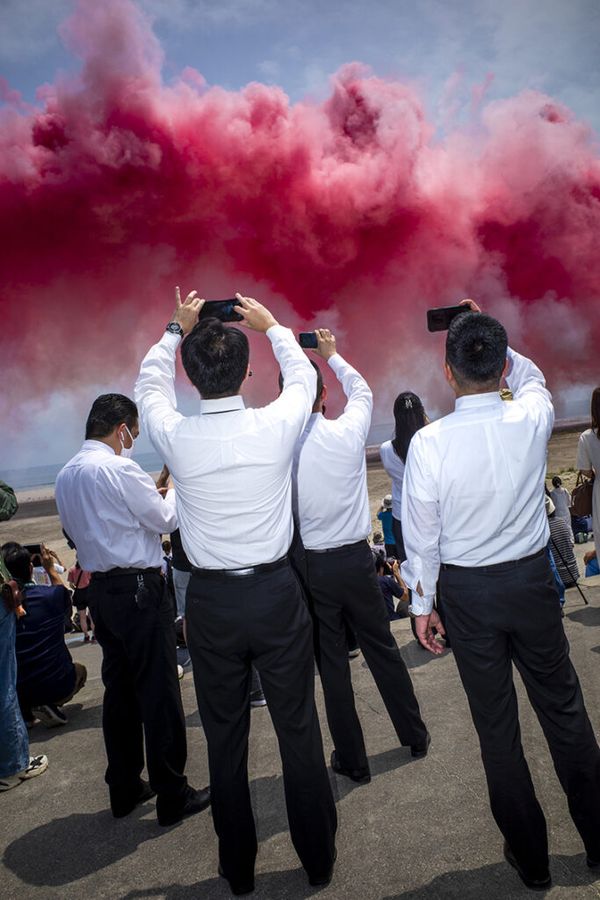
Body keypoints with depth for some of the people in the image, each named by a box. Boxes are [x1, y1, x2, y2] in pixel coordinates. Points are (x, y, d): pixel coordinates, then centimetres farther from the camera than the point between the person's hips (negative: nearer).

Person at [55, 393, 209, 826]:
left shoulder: (67, 475, 10)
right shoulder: (119, 468, -17)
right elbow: (167, 519, -11)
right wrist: (176, 488, 9)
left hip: (102, 590, 9)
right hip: (138, 590, -9)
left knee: (119, 690, 17)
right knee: (159, 693, 1)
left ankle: (125, 789, 29)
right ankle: (173, 796, 11)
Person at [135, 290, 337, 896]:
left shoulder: (175, 437, -11)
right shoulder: (277, 426, -12)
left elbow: (149, 384, 13)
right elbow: (302, 375, 12)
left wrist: (176, 331, 24)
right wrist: (271, 326, 25)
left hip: (210, 602, 0)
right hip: (276, 594, 0)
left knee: (225, 738, 15)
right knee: (298, 730, 14)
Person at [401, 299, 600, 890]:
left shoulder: (429, 442, -18)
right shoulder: (532, 419, -12)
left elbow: (421, 533, -9)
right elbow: (531, 376, 15)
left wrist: (421, 603, 3)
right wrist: (490, 338, 17)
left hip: (467, 592, -2)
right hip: (532, 579, 2)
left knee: (497, 727, 13)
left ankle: (530, 858, 31)